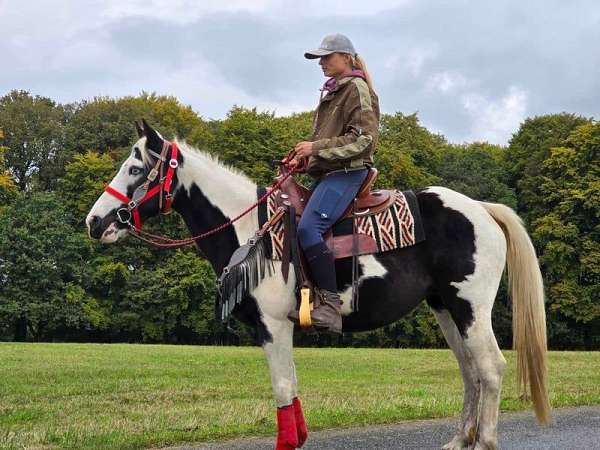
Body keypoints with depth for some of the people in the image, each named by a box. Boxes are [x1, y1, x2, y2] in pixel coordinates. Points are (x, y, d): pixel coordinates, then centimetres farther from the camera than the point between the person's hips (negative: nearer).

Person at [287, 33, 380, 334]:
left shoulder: (357, 89, -5)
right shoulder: (332, 92, 23)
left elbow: (364, 138, -16)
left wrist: (317, 148, -18)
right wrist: (304, 155, 14)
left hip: (346, 172, -10)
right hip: (326, 173, 10)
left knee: (308, 228, -28)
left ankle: (330, 304, -29)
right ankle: (312, 299, 6)